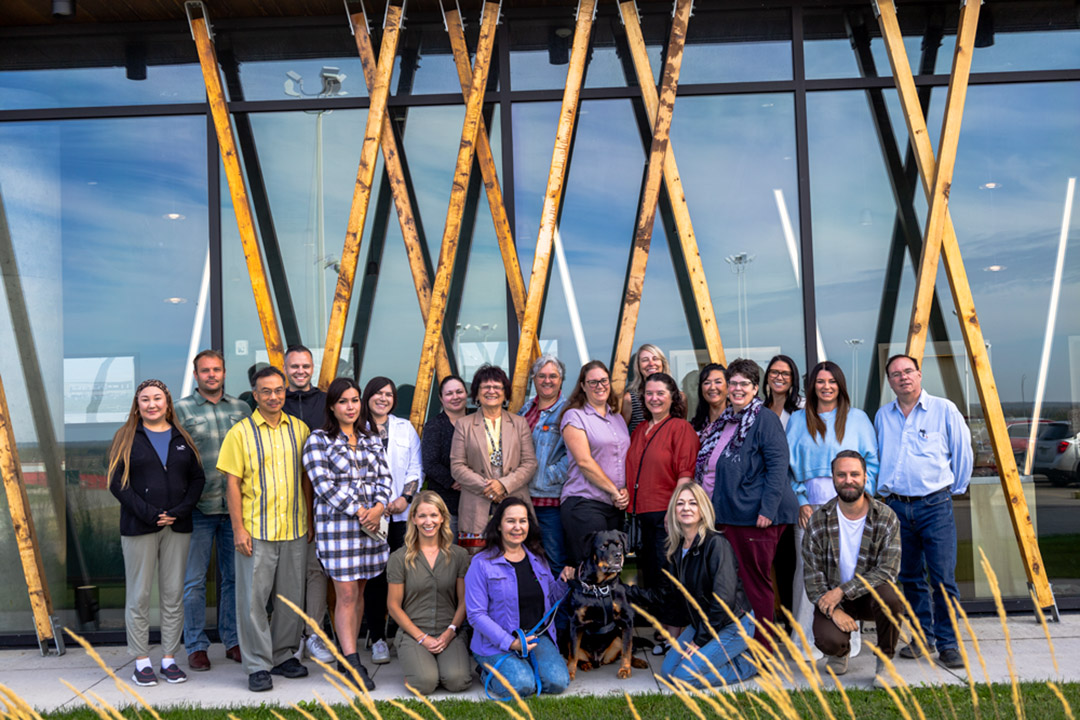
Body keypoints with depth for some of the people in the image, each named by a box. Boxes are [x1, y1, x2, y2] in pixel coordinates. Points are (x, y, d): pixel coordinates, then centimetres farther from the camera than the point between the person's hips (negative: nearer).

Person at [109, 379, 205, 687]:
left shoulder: (182, 438, 10)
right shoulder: (126, 437, 3)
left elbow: (197, 478, 8)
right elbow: (117, 482, -5)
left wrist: (181, 510, -9)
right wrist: (150, 514, -14)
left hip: (178, 527, 3)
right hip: (138, 527, -2)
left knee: (174, 595, 6)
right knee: (139, 596, 2)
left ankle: (170, 658, 16)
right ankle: (142, 660, 13)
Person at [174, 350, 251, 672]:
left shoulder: (241, 408, 9)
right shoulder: (181, 410, 0)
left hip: (235, 506, 3)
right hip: (198, 509, -3)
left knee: (233, 576, 11)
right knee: (194, 580, 4)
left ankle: (233, 640, 23)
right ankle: (196, 646, 16)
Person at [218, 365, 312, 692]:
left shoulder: (299, 428, 7)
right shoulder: (240, 432, -3)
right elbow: (232, 483, -4)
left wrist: (310, 521, 9)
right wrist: (238, 528, -9)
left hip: (295, 529, 3)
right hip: (256, 530, -3)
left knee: (292, 596, 11)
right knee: (253, 598, 2)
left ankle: (284, 656, 26)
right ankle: (258, 665, 14)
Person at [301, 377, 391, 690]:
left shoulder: (371, 439, 14)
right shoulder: (318, 441, -2)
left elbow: (384, 478, 10)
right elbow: (324, 485, -10)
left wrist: (378, 507, -8)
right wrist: (358, 511, -12)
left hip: (370, 522, 5)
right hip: (337, 523, -5)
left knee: (358, 591, 10)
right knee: (346, 594, -5)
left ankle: (346, 653, 21)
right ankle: (352, 664, 0)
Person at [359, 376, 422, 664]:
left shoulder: (405, 428, 14)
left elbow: (416, 469, 12)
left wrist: (406, 497, -4)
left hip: (402, 513, 2)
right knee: (374, 574, -1)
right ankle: (377, 638, 8)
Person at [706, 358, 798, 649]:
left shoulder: (765, 420, -7)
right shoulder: (725, 422, 17)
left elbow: (778, 465, -15)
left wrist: (768, 509, -21)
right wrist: (715, 509, 22)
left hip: (756, 516, -8)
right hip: (728, 514, 8)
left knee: (756, 581, 0)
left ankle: (761, 648, 12)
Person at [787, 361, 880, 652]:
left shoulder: (857, 418, 11)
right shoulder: (798, 420, 13)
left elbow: (871, 460, 8)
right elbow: (790, 464, 10)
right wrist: (801, 501, 0)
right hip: (810, 504, 1)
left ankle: (847, 637, 10)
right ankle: (805, 638, 6)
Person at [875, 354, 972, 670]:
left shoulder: (944, 410, 0)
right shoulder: (882, 416, 10)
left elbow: (963, 453, 7)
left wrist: (954, 489, 11)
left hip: (935, 505, -3)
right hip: (897, 507, 4)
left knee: (943, 578, -7)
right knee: (910, 578, 9)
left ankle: (947, 644, 4)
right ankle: (923, 637, 21)